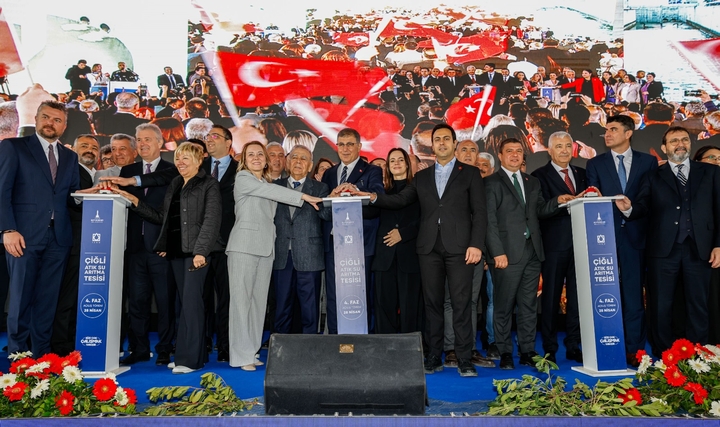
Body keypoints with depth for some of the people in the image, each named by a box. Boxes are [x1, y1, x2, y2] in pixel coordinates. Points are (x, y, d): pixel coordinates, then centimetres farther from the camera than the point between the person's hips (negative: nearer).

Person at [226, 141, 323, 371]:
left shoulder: (268, 184, 21)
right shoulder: (243, 178, 1)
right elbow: (272, 192, -11)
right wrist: (303, 196, -15)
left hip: (265, 247, 6)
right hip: (244, 245, -6)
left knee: (259, 300, 5)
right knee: (241, 298, -6)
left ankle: (252, 352, 11)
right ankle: (241, 356, -4)